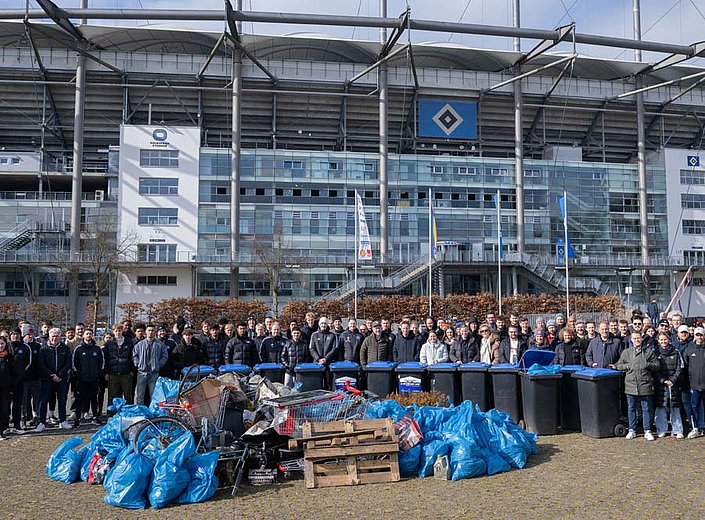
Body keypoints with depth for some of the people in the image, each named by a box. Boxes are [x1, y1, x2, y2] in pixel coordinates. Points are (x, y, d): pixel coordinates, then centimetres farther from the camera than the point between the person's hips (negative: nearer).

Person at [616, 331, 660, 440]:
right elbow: (618, 365, 12)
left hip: (645, 385, -1)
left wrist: (648, 365, -10)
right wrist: (627, 366, -4)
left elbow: (657, 366, 5)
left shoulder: (649, 352, 6)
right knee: (631, 409, 8)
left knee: (646, 409, 4)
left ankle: (647, 431, 13)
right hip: (631, 385, 1)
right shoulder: (626, 352, 10)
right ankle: (632, 430, 17)